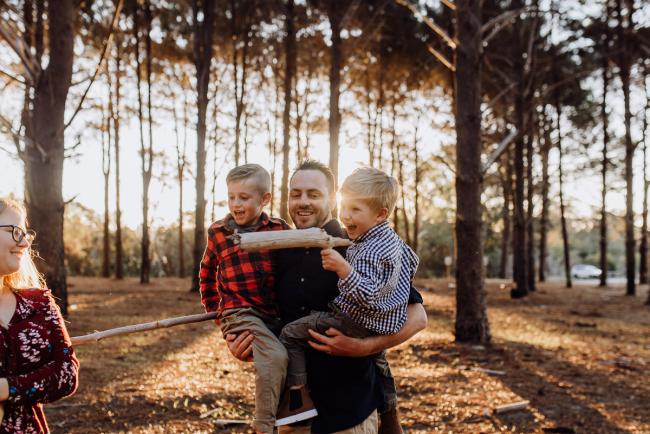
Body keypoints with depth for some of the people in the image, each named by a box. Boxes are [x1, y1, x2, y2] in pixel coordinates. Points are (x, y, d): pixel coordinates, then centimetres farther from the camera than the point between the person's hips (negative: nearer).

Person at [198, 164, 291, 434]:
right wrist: (214, 309, 17)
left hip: (275, 314, 4)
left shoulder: (279, 229, 0)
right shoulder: (218, 232, 2)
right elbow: (207, 275, 19)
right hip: (240, 313, -3)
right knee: (275, 356, -27)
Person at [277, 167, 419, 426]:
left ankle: (298, 397, -8)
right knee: (375, 356, 40)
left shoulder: (369, 252, -27)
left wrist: (342, 268, -44)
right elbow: (411, 261, 22)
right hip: (386, 326, 11)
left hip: (358, 324, -11)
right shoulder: (392, 238, 4)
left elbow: (366, 296, -36)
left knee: (291, 333, -8)